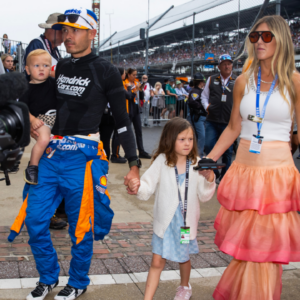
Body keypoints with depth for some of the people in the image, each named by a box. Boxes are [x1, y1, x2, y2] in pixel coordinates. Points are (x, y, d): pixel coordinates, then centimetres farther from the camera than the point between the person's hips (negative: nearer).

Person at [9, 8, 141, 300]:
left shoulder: (106, 72, -5)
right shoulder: (60, 67, 11)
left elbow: (122, 121, -5)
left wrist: (134, 165, -9)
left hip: (82, 157, -6)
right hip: (51, 154, 6)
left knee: (80, 227, 6)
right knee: (34, 220, 7)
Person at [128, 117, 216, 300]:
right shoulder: (162, 161, -9)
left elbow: (204, 196, -6)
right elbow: (148, 188, -12)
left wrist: (209, 180, -23)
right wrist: (138, 187, -32)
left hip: (186, 220, 2)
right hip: (165, 220, -2)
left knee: (183, 257, 22)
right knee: (157, 261, 0)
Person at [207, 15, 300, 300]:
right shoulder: (244, 81, 7)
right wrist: (208, 160, 12)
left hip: (277, 173, -3)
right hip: (243, 172, 3)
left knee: (266, 248, 2)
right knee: (244, 245, 10)